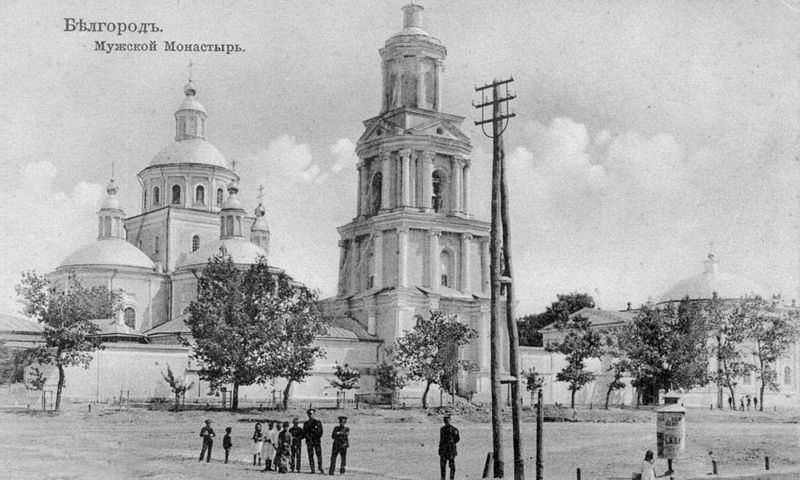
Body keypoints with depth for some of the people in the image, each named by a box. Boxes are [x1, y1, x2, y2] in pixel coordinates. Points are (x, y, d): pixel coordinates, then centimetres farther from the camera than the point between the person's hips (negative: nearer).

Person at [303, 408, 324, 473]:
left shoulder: (318, 422, 7)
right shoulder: (306, 423, 12)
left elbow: (320, 432, 3)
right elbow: (304, 433, 9)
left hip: (317, 441, -1)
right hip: (309, 441, 1)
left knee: (319, 455, -7)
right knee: (310, 456, -1)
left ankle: (320, 468, -4)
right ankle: (312, 469, 1)